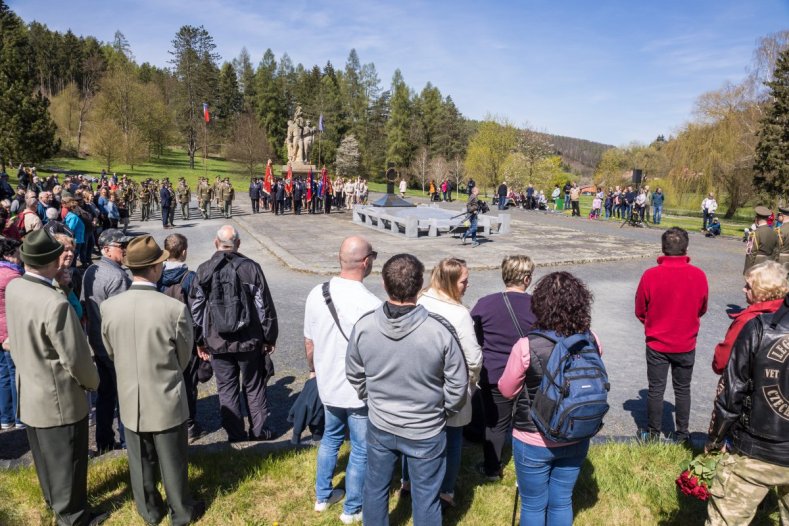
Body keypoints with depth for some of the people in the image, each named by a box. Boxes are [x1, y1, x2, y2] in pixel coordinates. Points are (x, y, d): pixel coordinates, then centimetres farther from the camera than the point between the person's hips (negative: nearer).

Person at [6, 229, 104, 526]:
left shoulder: (13, 288, -6)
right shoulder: (56, 304, -32)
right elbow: (75, 358, -24)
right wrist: (92, 382, -7)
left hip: (28, 391, 8)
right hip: (58, 398, -8)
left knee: (44, 455, 26)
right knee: (67, 459, 12)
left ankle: (55, 501, 46)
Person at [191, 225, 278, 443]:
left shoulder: (204, 270, -3)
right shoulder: (251, 267, -8)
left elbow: (196, 309, 2)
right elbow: (265, 306, -5)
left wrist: (200, 341, 13)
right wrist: (270, 337, 6)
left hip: (217, 342, 1)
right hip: (249, 341, -1)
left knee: (226, 387, 12)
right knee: (254, 386, 13)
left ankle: (235, 432, 18)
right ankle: (259, 429, 20)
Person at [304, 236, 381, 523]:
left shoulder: (316, 294, -10)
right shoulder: (371, 304, -27)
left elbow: (309, 343, 2)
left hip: (328, 386, 6)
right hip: (360, 391, -5)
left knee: (330, 438, 28)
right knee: (361, 450, 15)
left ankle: (322, 496, 43)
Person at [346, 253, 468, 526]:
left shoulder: (363, 326, -17)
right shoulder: (440, 330, -25)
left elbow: (354, 376, -1)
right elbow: (458, 384, -13)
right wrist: (443, 411, 7)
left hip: (379, 426, 3)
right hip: (426, 432, -2)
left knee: (375, 488, 24)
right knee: (425, 498, 18)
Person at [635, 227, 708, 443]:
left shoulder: (650, 275, -18)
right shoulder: (699, 275, -13)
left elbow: (640, 310, -6)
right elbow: (702, 309, 3)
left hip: (657, 344, -1)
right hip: (686, 345, 2)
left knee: (656, 390, 11)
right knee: (683, 390, 17)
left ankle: (653, 434, 21)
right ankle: (682, 434, 28)